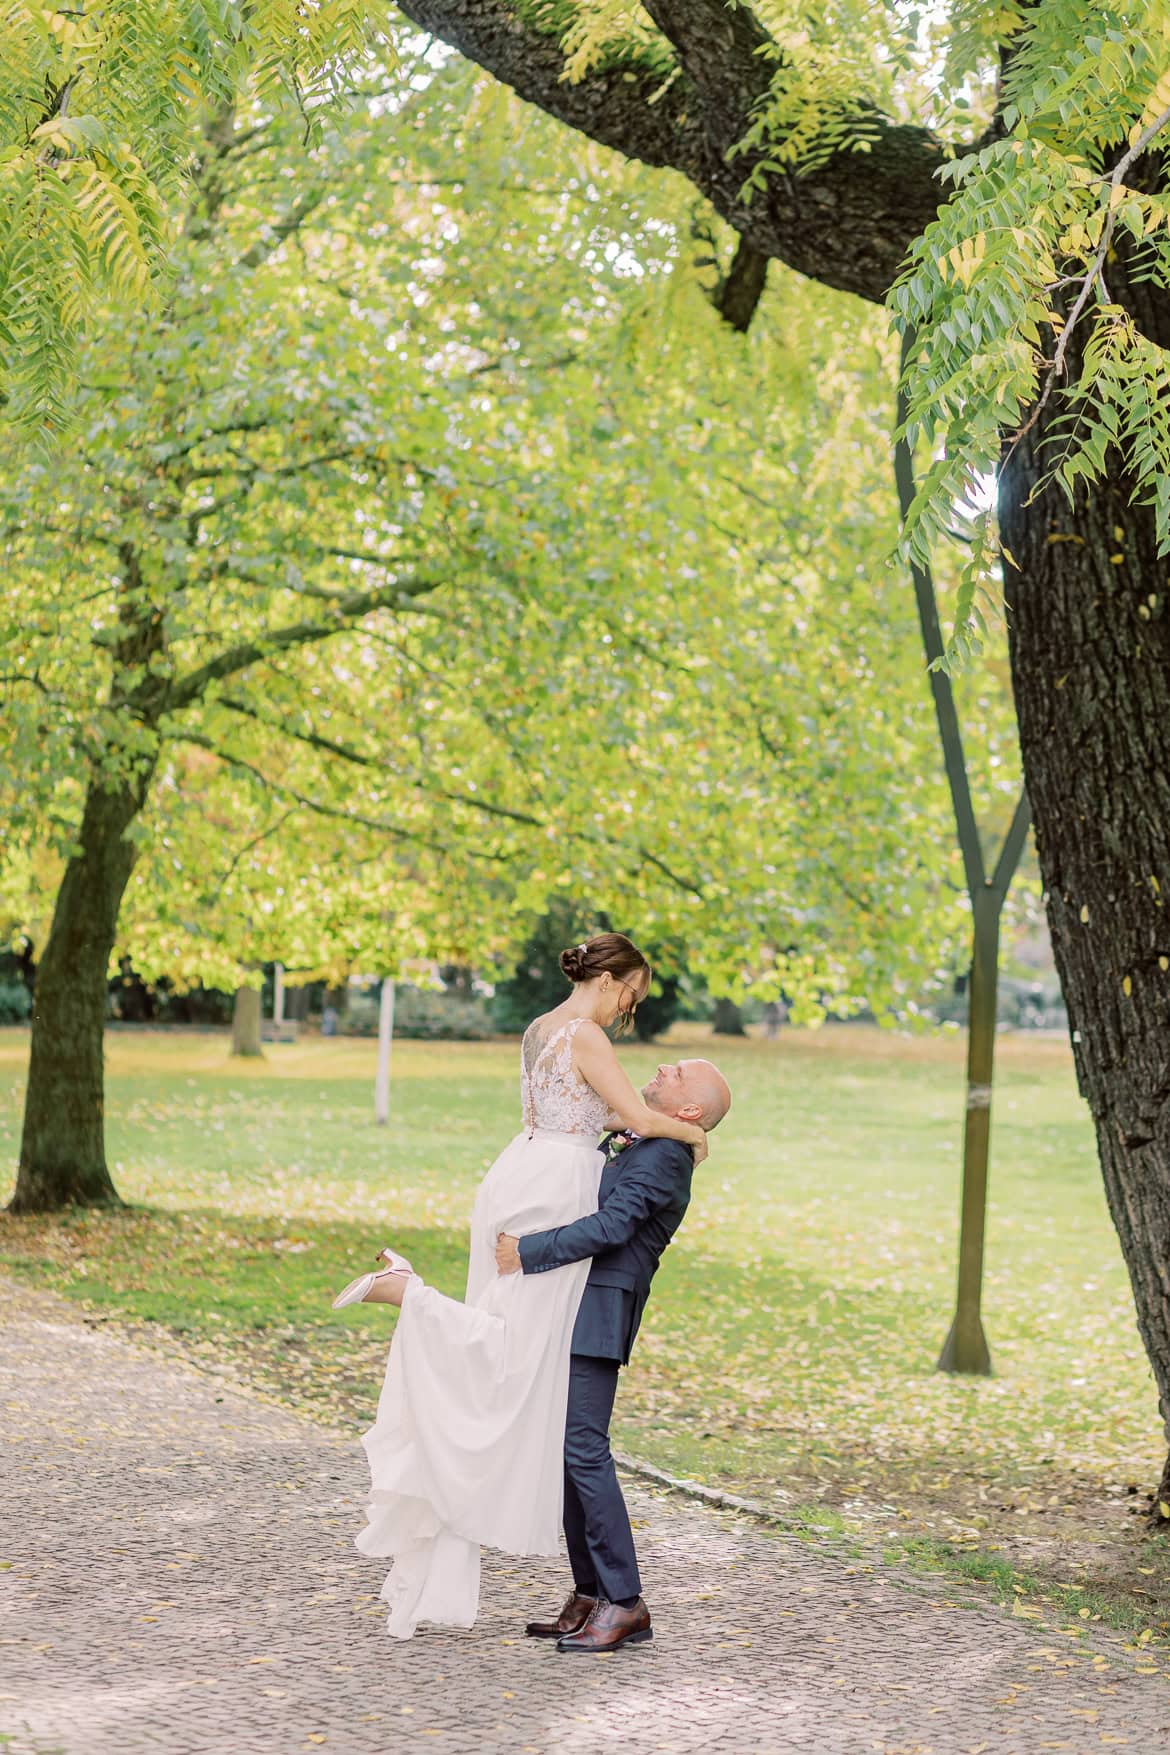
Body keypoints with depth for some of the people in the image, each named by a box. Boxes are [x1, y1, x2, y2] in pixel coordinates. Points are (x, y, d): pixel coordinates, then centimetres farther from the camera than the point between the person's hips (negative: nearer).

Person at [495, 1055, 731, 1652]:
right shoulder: (630, 1140, 18)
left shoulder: (663, 1156, -12)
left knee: (583, 1449, -13)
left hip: (598, 1314, -10)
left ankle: (624, 1603, -8)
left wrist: (526, 1251, -19)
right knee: (567, 1450, 9)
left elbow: (609, 1227, -22)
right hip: (573, 1310, 10)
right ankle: (589, 1594, 14)